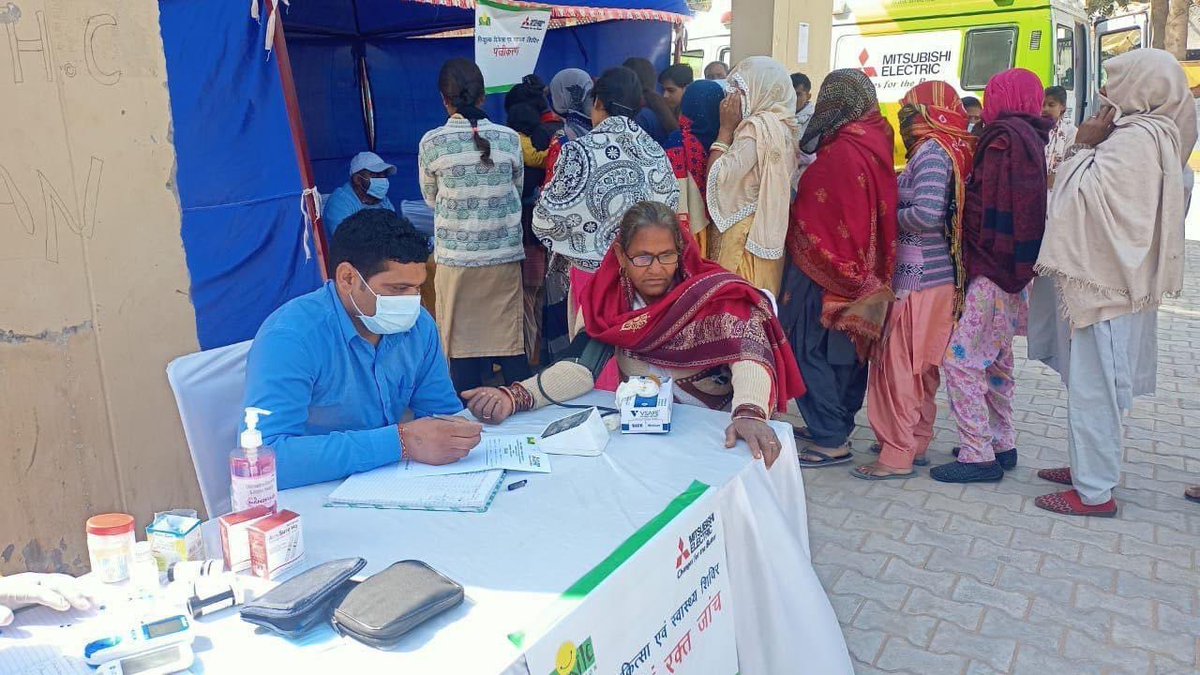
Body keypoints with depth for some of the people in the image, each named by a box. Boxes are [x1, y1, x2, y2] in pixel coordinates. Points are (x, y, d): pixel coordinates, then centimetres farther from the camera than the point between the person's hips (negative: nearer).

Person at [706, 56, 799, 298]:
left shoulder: (758, 126, -17)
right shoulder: (784, 125, 11)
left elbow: (717, 178, -19)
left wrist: (726, 128, -11)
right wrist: (733, 127, 11)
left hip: (743, 234, -9)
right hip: (767, 231, 9)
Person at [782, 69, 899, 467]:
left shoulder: (842, 151, -19)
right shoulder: (876, 143, 7)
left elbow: (810, 213, -16)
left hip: (823, 266, -9)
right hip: (861, 267, 9)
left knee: (809, 349, -2)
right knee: (846, 349, 15)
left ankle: (830, 441, 2)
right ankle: (838, 424, 28)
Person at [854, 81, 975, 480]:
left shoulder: (931, 151, -13)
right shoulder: (954, 149, 13)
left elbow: (926, 213, -24)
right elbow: (942, 213, 10)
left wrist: (889, 216, -8)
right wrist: (897, 212, 8)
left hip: (918, 278, -9)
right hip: (940, 275, 9)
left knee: (898, 365, -3)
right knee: (922, 368, 16)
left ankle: (897, 455, 4)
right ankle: (917, 443, 26)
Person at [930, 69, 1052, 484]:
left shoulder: (1004, 137, -13)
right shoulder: (1032, 138, 16)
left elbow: (985, 205, -17)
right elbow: (1027, 207, 15)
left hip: (994, 270, -10)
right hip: (1015, 270, 10)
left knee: (961, 359, -8)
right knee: (996, 359, 18)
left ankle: (979, 456, -5)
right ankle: (1002, 445, 27)